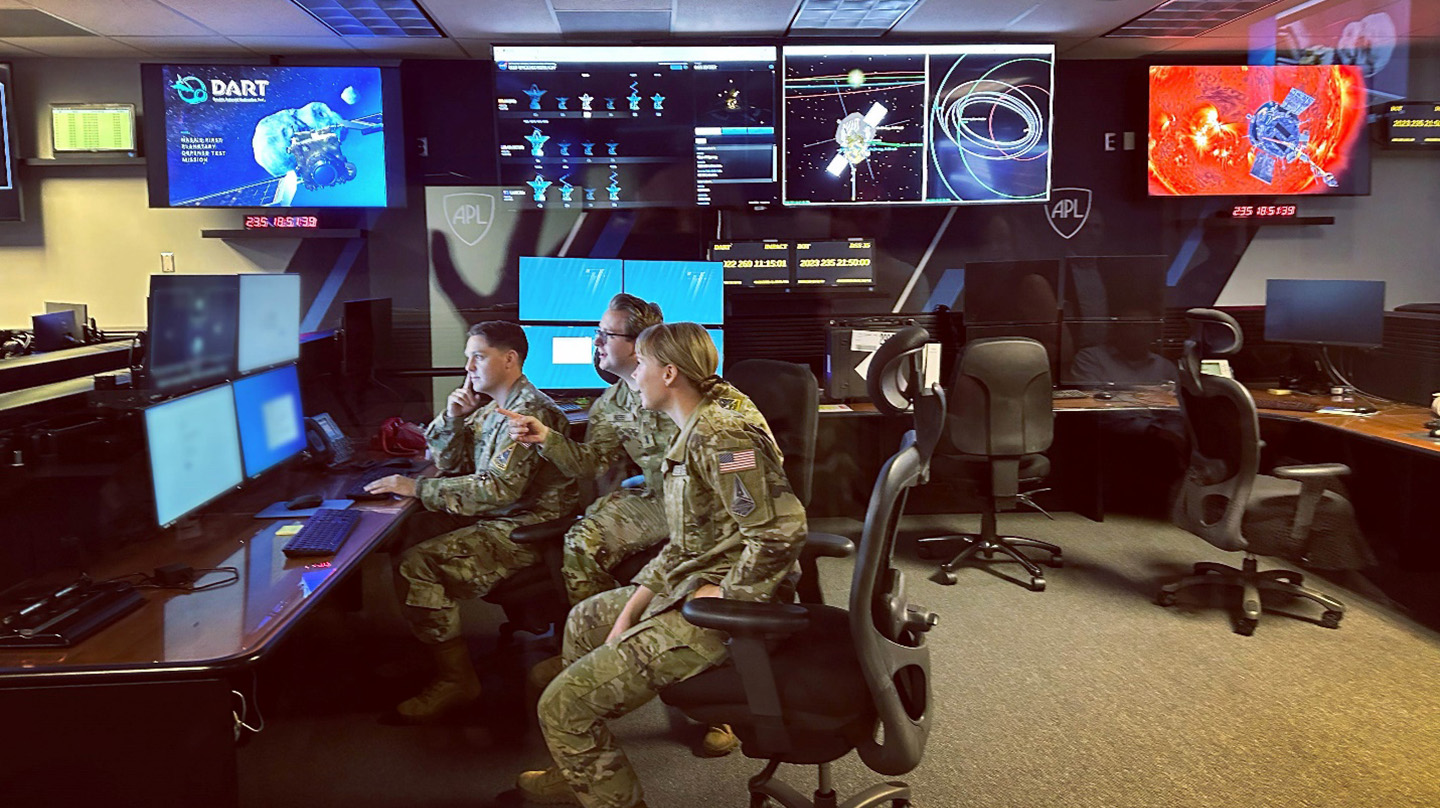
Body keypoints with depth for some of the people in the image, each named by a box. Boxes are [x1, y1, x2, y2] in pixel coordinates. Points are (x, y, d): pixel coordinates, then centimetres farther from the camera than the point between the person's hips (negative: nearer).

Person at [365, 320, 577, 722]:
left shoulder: (529, 411, -17)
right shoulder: (491, 407, 15)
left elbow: (498, 489, -26)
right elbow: (448, 463, 17)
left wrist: (418, 489, -22)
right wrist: (453, 417, -2)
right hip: (499, 520, 10)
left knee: (417, 566, -20)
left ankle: (456, 679, -9)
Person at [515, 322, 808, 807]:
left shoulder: (720, 436, -21)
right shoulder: (695, 432, 12)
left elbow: (782, 531, -29)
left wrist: (725, 595, -18)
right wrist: (629, 613, 7)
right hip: (687, 588, 11)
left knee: (562, 706, -10)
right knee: (585, 620, 30)